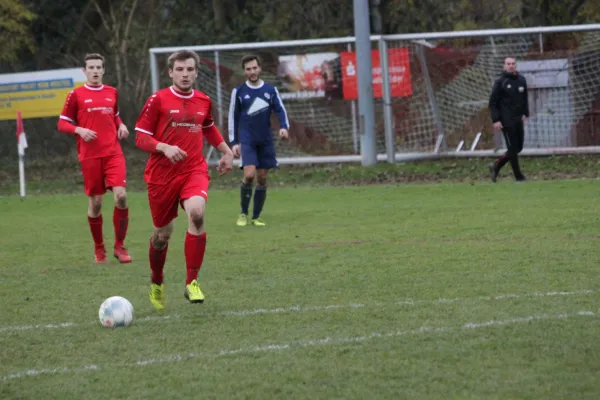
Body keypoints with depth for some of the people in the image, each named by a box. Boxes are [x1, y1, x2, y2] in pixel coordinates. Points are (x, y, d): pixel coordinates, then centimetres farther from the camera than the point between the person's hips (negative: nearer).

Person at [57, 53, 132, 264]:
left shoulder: (112, 93, 12)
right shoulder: (76, 95, 1)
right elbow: (62, 123, 3)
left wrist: (121, 126, 6)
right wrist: (79, 130, -15)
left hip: (113, 153, 2)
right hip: (90, 156, -2)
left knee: (121, 196, -14)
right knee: (95, 202, 2)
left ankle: (120, 246, -2)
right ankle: (99, 248, 20)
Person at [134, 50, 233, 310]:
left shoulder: (204, 101, 8)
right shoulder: (158, 100, -5)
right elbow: (140, 137, -6)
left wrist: (226, 151, 20)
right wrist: (165, 148, -22)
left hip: (194, 171, 2)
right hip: (162, 175, -2)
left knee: (196, 213, -28)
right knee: (163, 233, 7)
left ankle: (192, 283, -20)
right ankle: (156, 283, 37)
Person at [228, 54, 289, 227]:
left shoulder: (270, 90, 7)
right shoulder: (239, 91, 3)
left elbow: (280, 109, 2)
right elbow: (233, 117, 7)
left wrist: (284, 127, -18)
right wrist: (234, 143, 1)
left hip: (265, 141, 2)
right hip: (247, 140, -2)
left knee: (262, 178, 3)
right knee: (249, 175, -17)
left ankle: (256, 217, 12)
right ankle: (243, 214, -2)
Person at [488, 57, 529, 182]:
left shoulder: (521, 80, 10)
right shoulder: (500, 82, -5)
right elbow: (493, 102, -5)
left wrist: (525, 114, 12)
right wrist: (496, 120, -12)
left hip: (518, 119, 6)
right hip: (506, 121, -6)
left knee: (518, 147, 8)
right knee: (513, 147, -4)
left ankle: (496, 166, 22)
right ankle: (518, 176, 2)